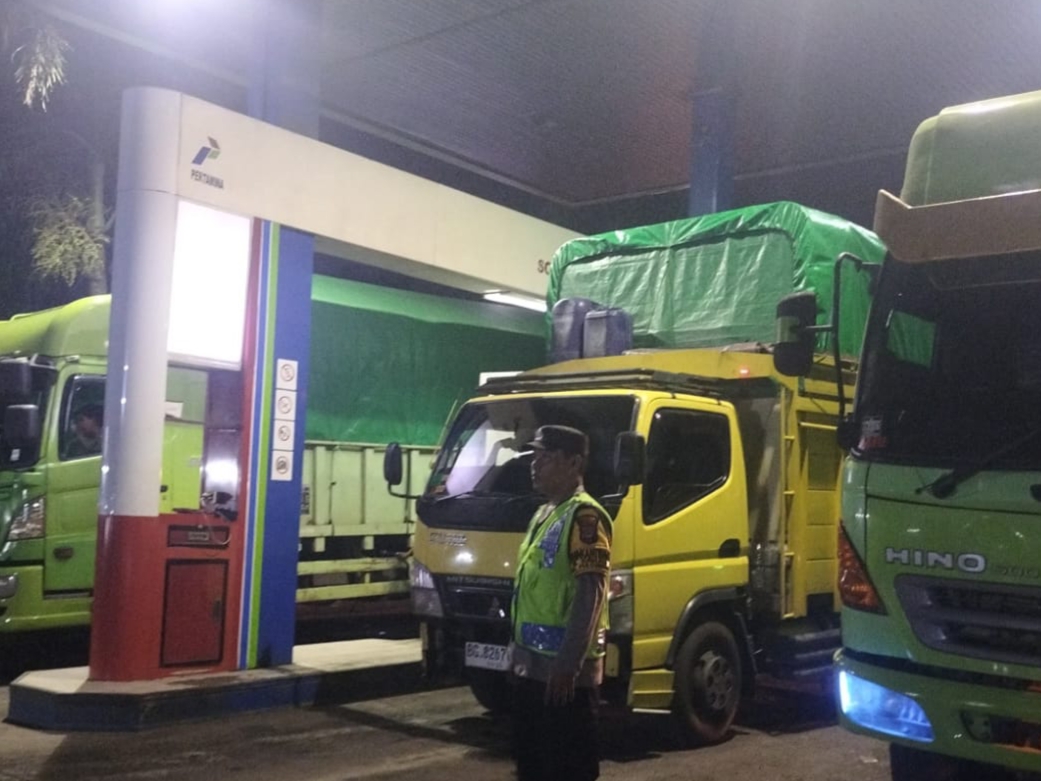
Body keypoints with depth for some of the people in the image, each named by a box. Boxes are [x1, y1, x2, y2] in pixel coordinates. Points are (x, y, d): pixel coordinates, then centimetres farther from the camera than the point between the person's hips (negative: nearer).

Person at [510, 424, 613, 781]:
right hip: (532, 665, 10)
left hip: (565, 669, -10)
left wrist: (568, 665, -24)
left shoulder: (584, 517, -15)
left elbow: (590, 594, -21)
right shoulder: (543, 514, 15)